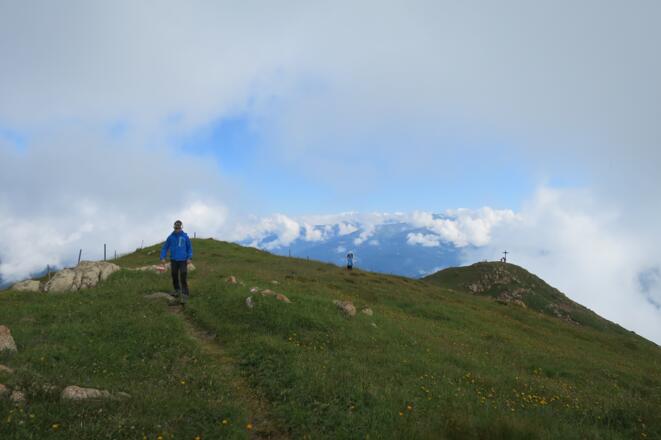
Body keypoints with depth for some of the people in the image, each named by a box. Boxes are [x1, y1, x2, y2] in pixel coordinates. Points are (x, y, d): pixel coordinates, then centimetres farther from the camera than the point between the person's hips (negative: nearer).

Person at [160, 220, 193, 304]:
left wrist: (189, 258, -8)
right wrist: (162, 258, -7)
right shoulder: (170, 237, 1)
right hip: (173, 260, 3)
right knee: (174, 276, 10)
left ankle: (184, 296, -11)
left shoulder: (185, 236, -3)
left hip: (183, 260, -3)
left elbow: (190, 248, 3)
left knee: (183, 278, -9)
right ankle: (177, 291, 29)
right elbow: (165, 248, 5)